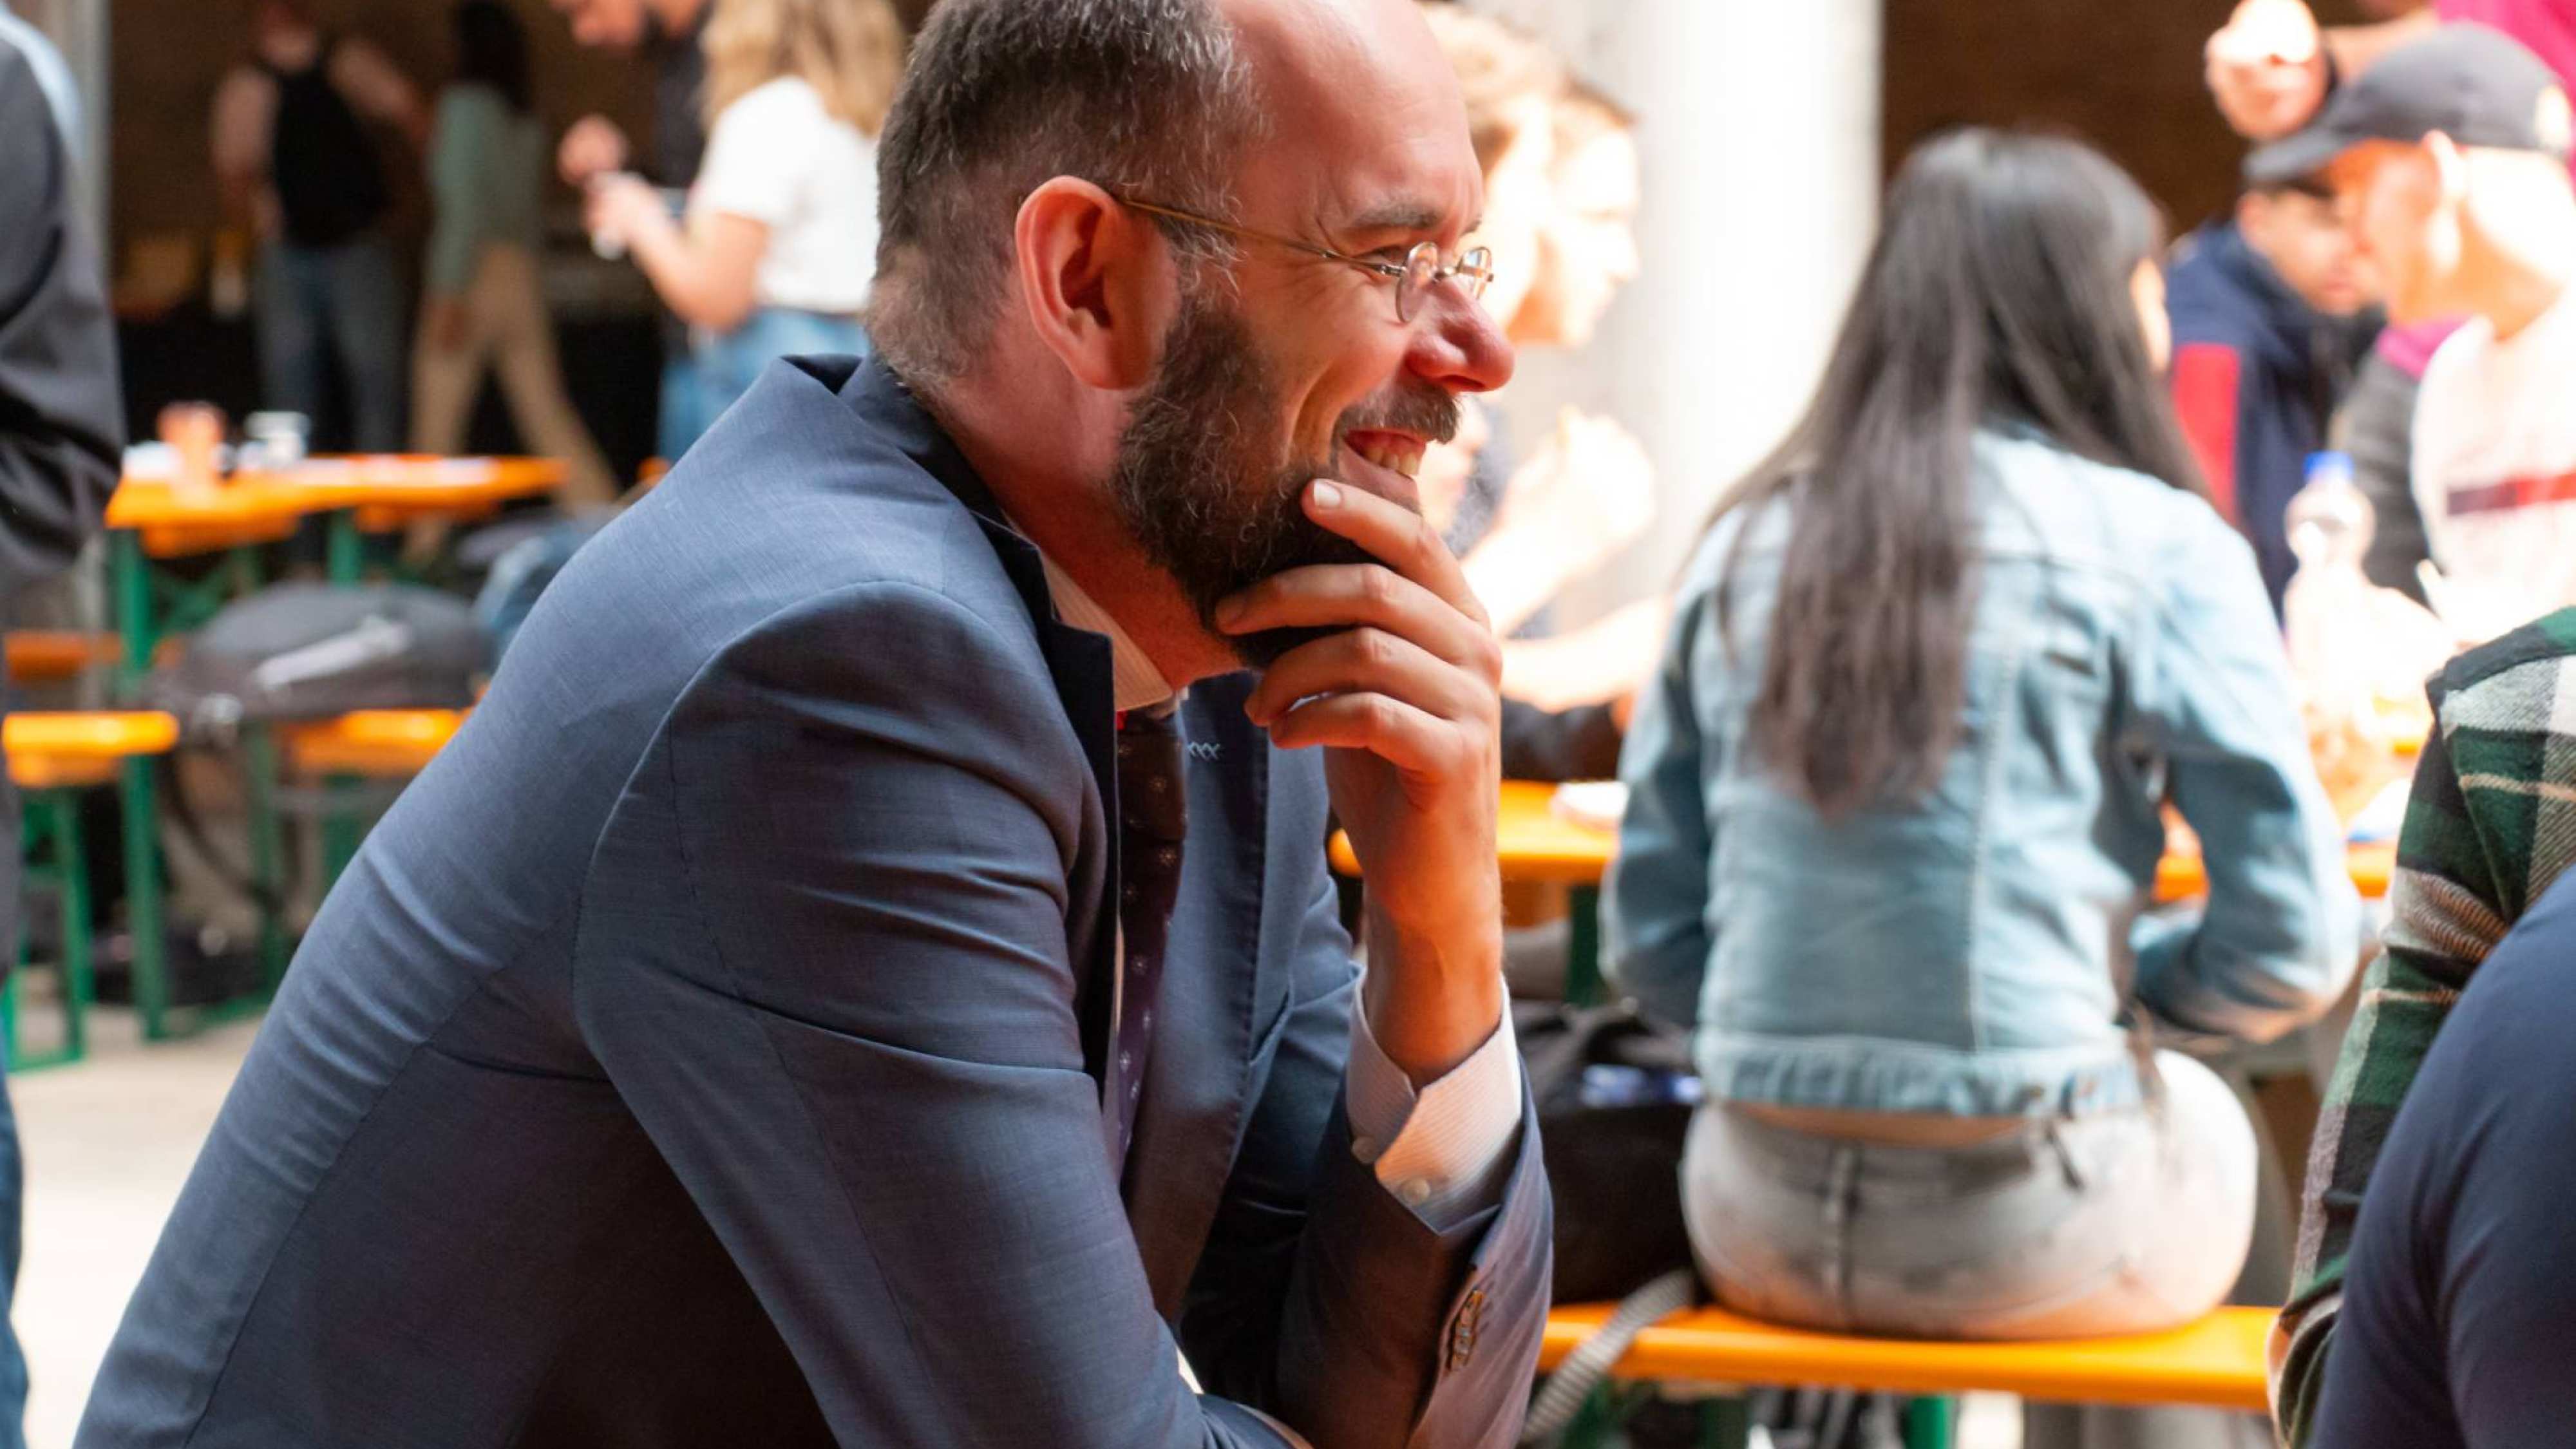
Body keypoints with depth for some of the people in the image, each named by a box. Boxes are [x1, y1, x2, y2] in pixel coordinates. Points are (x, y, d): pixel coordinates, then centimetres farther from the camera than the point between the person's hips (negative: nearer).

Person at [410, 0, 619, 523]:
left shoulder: (467, 103, -8)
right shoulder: (525, 120, 13)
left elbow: (465, 204, -16)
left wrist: (449, 294, -17)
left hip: (474, 271, -7)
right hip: (522, 273, 7)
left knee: (436, 427, -1)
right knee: (550, 420, 7)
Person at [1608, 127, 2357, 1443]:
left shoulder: (1745, 546, 7)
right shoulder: (2156, 547, -5)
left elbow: (1653, 945, 8)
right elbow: (2289, 944, -8)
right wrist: (2114, 996, 10)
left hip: (1760, 1228, 4)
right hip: (2028, 1236, -4)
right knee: (2213, 1116, 28)